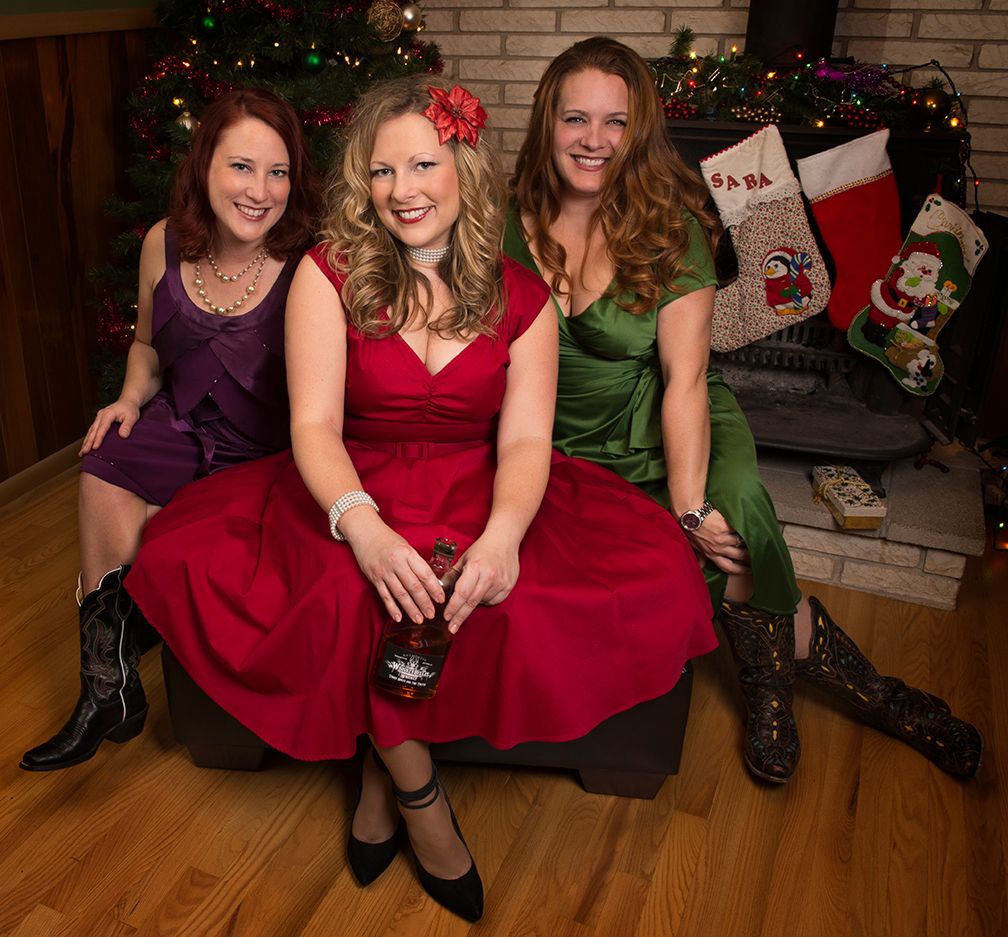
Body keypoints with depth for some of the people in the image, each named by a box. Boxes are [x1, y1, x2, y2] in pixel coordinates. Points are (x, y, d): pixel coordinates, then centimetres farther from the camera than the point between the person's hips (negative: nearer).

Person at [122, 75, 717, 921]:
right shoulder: (329, 273, -2)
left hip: (477, 496, 2)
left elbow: (526, 439, -6)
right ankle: (418, 788, -8)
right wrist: (361, 525, -34)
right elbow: (315, 423, -12)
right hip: (353, 495, -1)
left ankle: (384, 766, -10)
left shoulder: (521, 297, 2)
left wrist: (504, 533, -29)